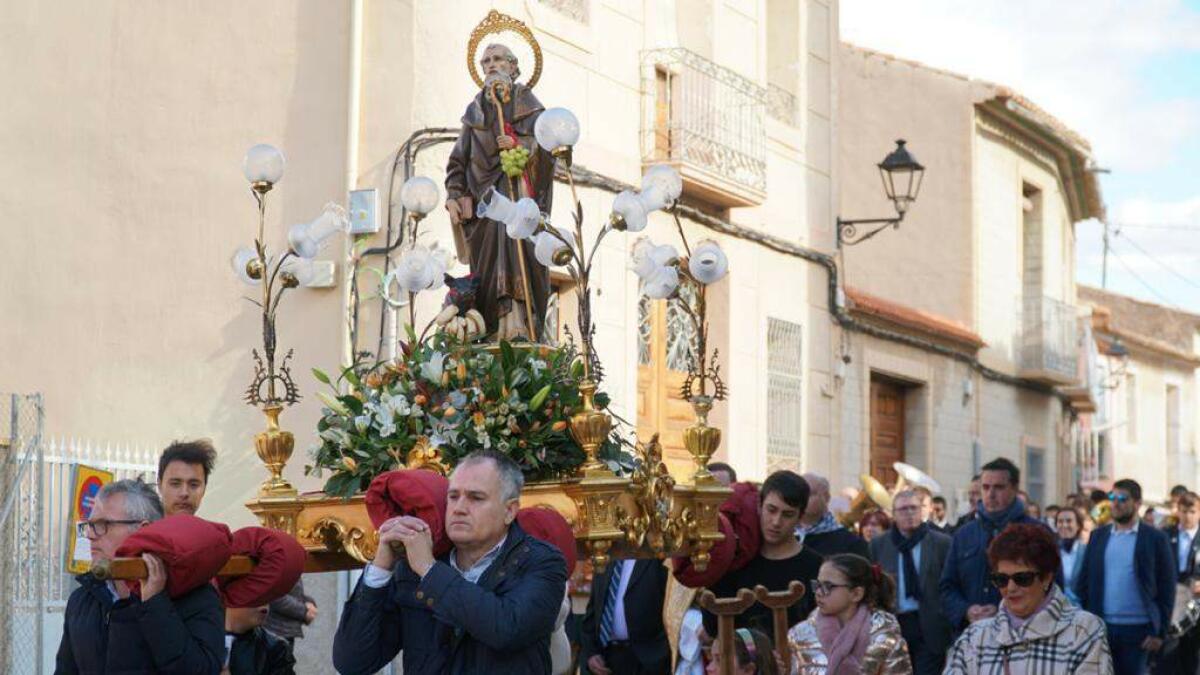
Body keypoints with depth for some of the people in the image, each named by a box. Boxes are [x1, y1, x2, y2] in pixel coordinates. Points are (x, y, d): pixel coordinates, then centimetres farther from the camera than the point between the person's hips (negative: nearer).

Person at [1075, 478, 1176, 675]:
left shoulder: (1155, 539, -1)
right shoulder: (1098, 536, 9)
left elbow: (1166, 590, -2)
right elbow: (1084, 582, 10)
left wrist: (1160, 632, -7)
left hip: (1137, 630, -3)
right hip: (1101, 627, 3)